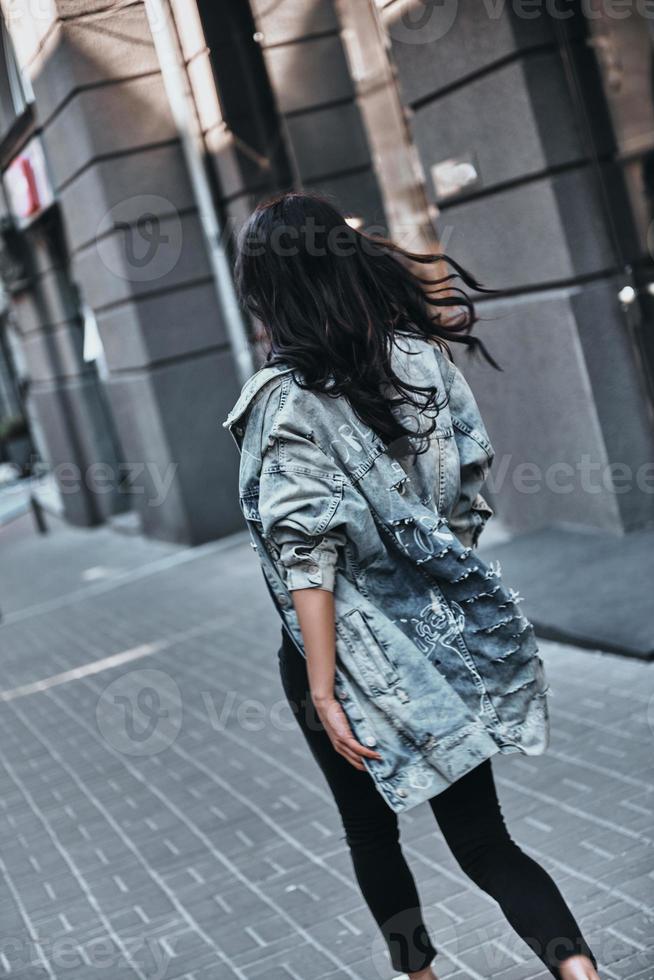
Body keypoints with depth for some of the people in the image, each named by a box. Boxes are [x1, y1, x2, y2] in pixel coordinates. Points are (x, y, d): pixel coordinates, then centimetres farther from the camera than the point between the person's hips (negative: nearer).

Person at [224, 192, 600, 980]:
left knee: (371, 834, 21)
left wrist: (324, 694, -17)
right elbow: (469, 498, 4)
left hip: (358, 659, -4)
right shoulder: (421, 358, -2)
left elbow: (308, 563, -20)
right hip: (452, 642, 4)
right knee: (482, 840, 11)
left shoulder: (288, 403, -17)